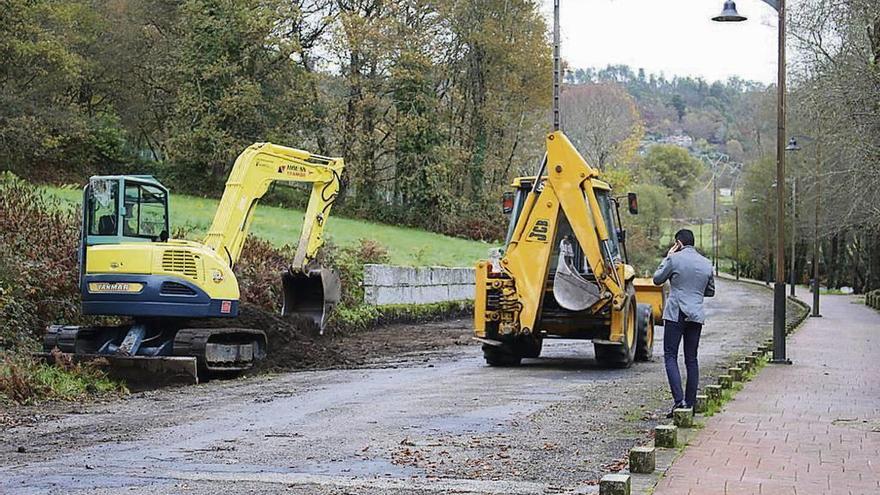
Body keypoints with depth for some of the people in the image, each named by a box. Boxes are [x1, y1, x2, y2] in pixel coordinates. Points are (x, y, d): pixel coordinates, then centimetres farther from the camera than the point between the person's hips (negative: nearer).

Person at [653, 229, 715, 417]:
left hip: (676, 314, -5)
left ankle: (679, 400, -17)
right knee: (691, 359, 10)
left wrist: (667, 257, 13)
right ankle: (690, 403, 10)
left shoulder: (675, 259, -7)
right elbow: (710, 291, 18)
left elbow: (657, 279, 5)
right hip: (696, 316, 5)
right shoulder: (706, 263, 9)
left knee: (670, 356, -2)